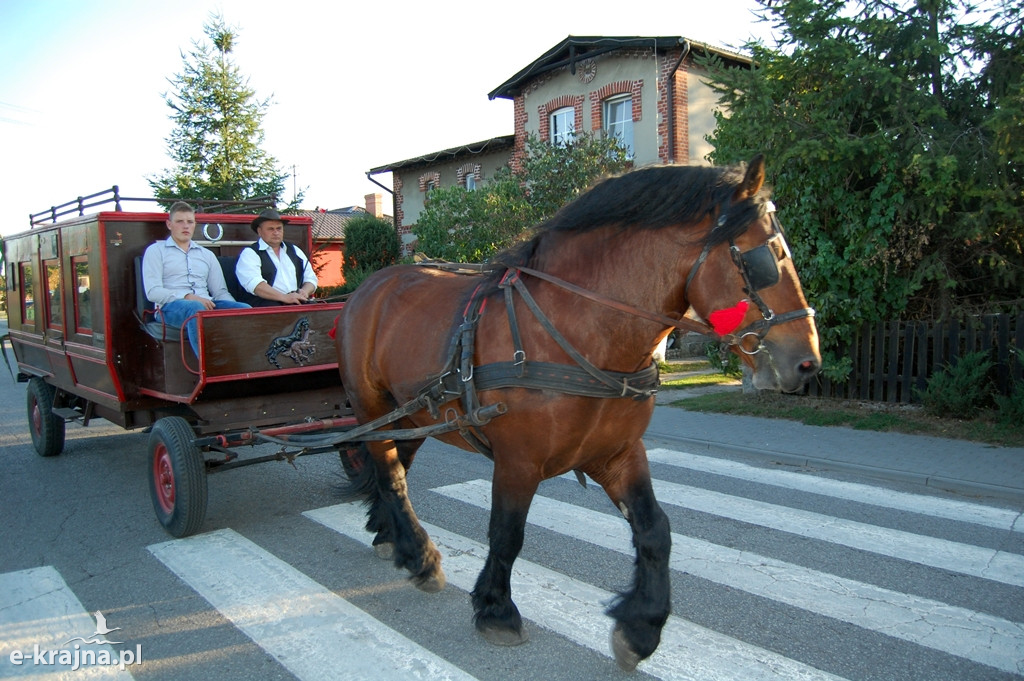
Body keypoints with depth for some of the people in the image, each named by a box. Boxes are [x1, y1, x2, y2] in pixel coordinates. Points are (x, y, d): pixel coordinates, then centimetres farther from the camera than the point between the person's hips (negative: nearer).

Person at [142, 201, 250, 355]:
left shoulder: (207, 255, 26)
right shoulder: (156, 250, 14)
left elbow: (220, 292, 18)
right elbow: (153, 292, 0)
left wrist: (236, 311, -5)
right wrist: (187, 297, -15)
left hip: (206, 305, 4)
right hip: (171, 306, -4)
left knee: (245, 309, -27)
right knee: (196, 308, -40)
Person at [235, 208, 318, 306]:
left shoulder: (295, 251, 24)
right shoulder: (249, 253, 6)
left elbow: (311, 279, 21)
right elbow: (254, 284, -11)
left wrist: (304, 292, -4)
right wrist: (284, 297, -22)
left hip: (299, 303, 5)